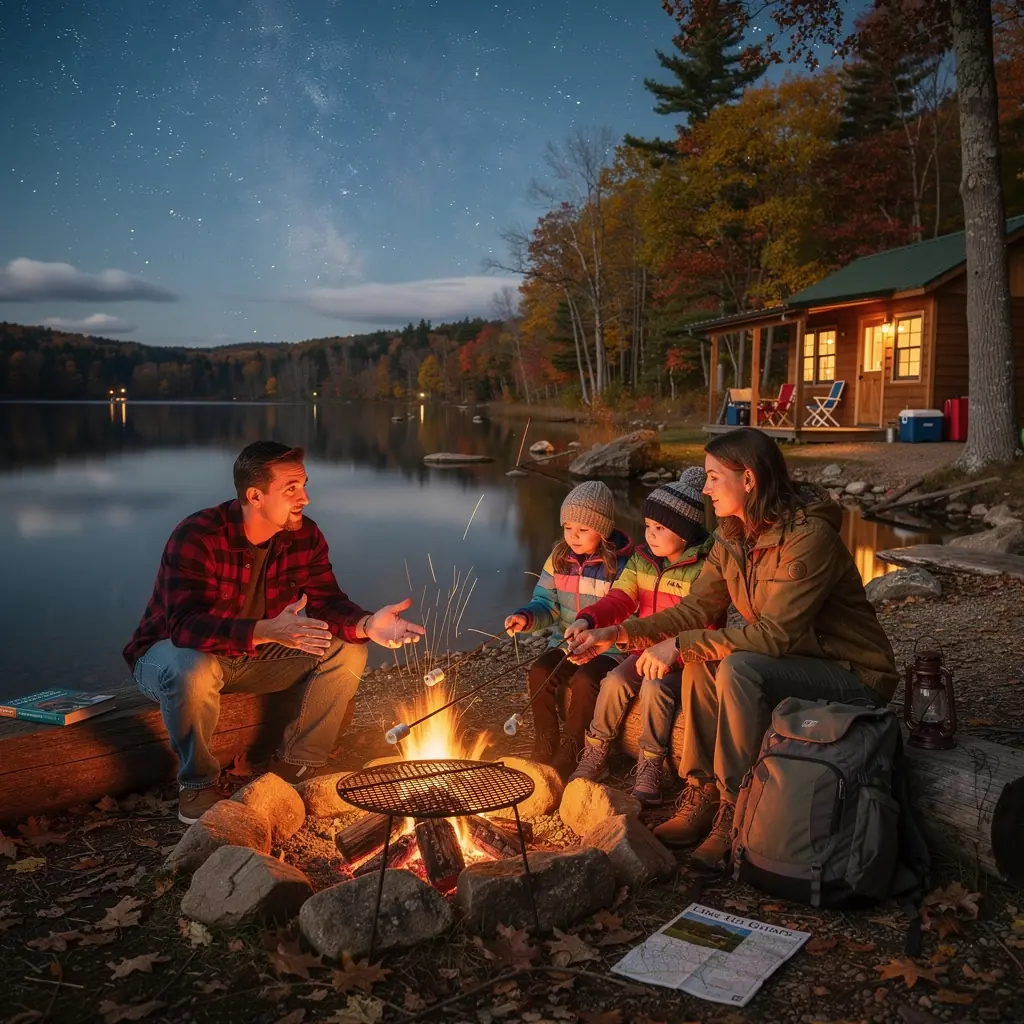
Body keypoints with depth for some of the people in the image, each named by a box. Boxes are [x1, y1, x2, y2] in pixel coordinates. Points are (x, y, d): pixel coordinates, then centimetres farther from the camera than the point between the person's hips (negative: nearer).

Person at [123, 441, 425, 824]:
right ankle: (197, 782, -14)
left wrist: (366, 624, -35)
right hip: (173, 653, -5)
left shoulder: (304, 537, -10)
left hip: (256, 655, 5)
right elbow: (186, 626, -40)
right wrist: (268, 631, -54)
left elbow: (326, 603, -11)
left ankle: (294, 766, -1)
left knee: (347, 652, -14)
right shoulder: (197, 537, -29)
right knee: (194, 672, -42)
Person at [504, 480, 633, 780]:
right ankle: (544, 752, -7)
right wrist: (527, 617, -16)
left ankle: (567, 759, -13)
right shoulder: (559, 557, 4)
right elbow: (547, 604, 6)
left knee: (584, 680, -31)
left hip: (607, 648, -5)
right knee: (540, 672, -22)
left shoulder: (622, 564, -12)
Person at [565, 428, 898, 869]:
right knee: (702, 659, -10)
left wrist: (680, 644, -29)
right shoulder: (732, 537, 1)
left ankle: (737, 811, -16)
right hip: (794, 662, 8)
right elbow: (697, 608, 0)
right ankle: (703, 793, -3)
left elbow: (775, 635, -31)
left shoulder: (809, 535, -26)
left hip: (856, 675, -8)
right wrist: (618, 633, -11)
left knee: (738, 669, -28)